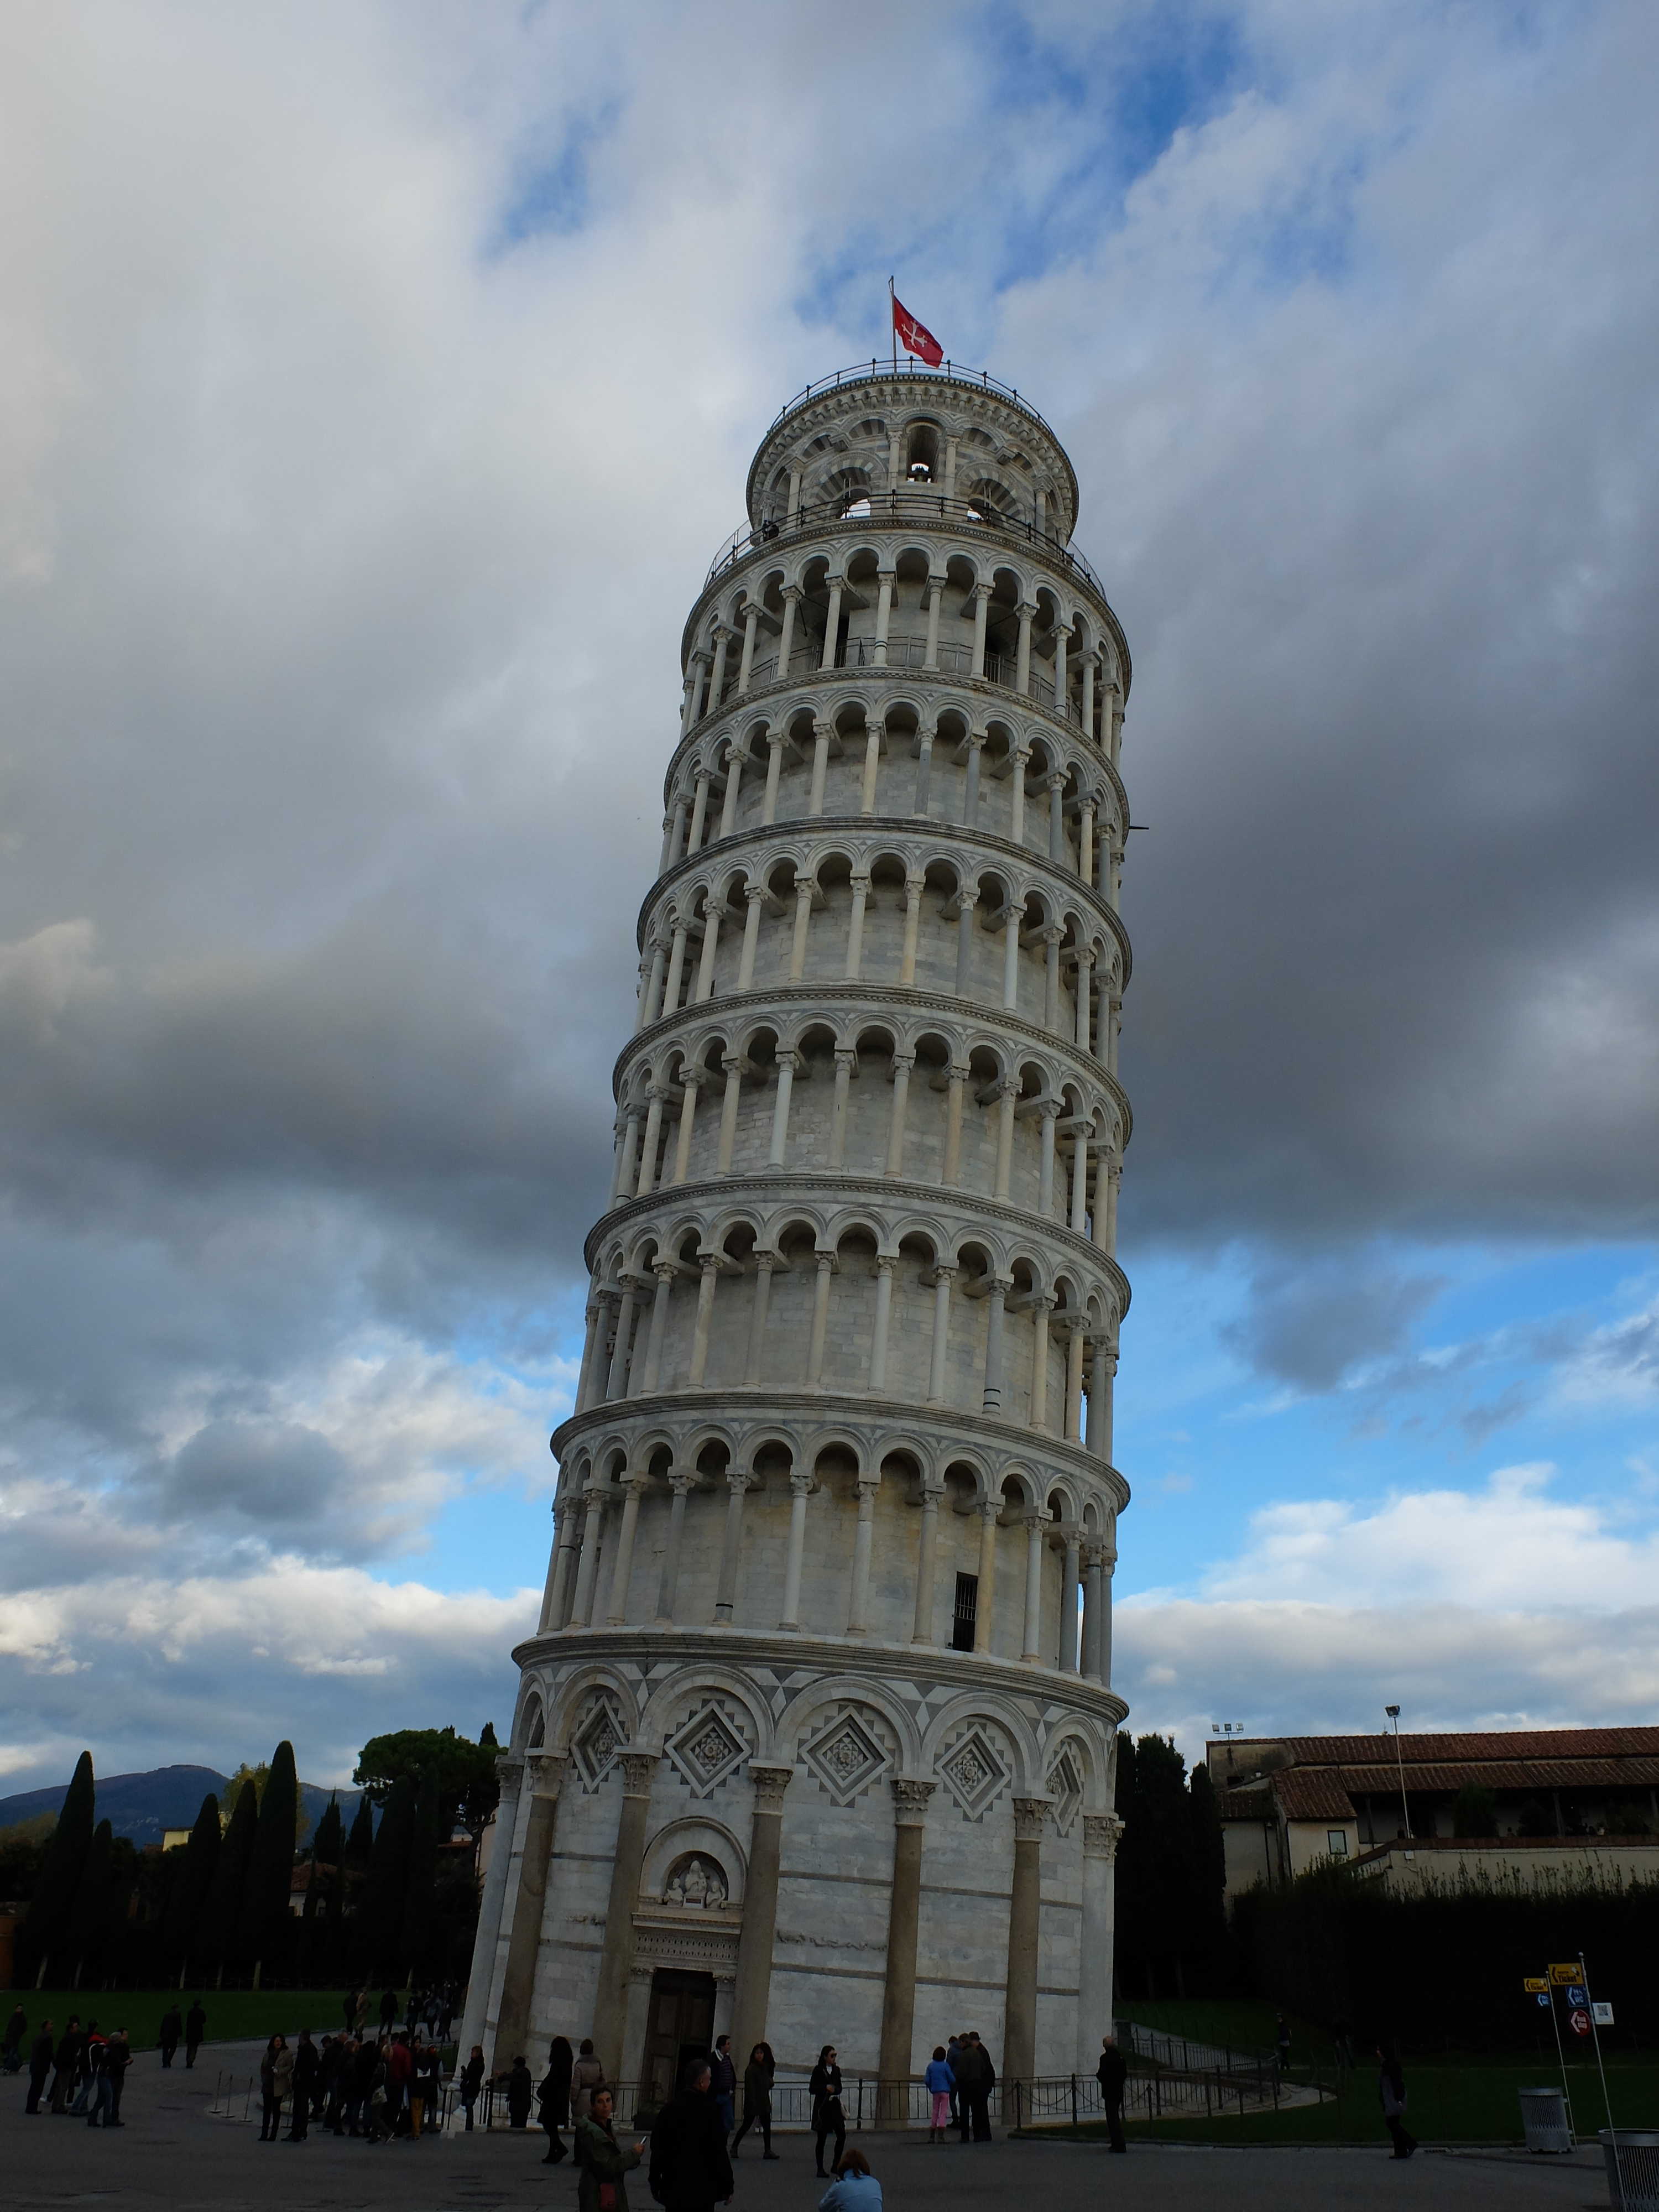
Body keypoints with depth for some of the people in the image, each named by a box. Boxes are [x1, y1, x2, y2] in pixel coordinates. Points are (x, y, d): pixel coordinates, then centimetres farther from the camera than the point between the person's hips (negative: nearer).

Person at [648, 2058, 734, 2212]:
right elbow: (719, 2152, -11)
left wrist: (655, 2184, 17)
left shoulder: (669, 2108, 1)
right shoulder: (708, 2110, -13)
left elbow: (657, 2148, 7)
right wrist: (728, 2187, -1)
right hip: (702, 2190, -4)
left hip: (672, 2189, 4)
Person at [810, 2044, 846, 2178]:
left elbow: (839, 2087, 16)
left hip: (835, 2106, 6)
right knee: (822, 2138, -1)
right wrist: (826, 2088, -20)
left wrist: (835, 2090, -5)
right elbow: (812, 2089, -9)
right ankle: (820, 2168, 10)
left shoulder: (836, 2070, 10)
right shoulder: (818, 2070, -7)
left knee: (842, 2135, 2)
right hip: (822, 2107, -6)